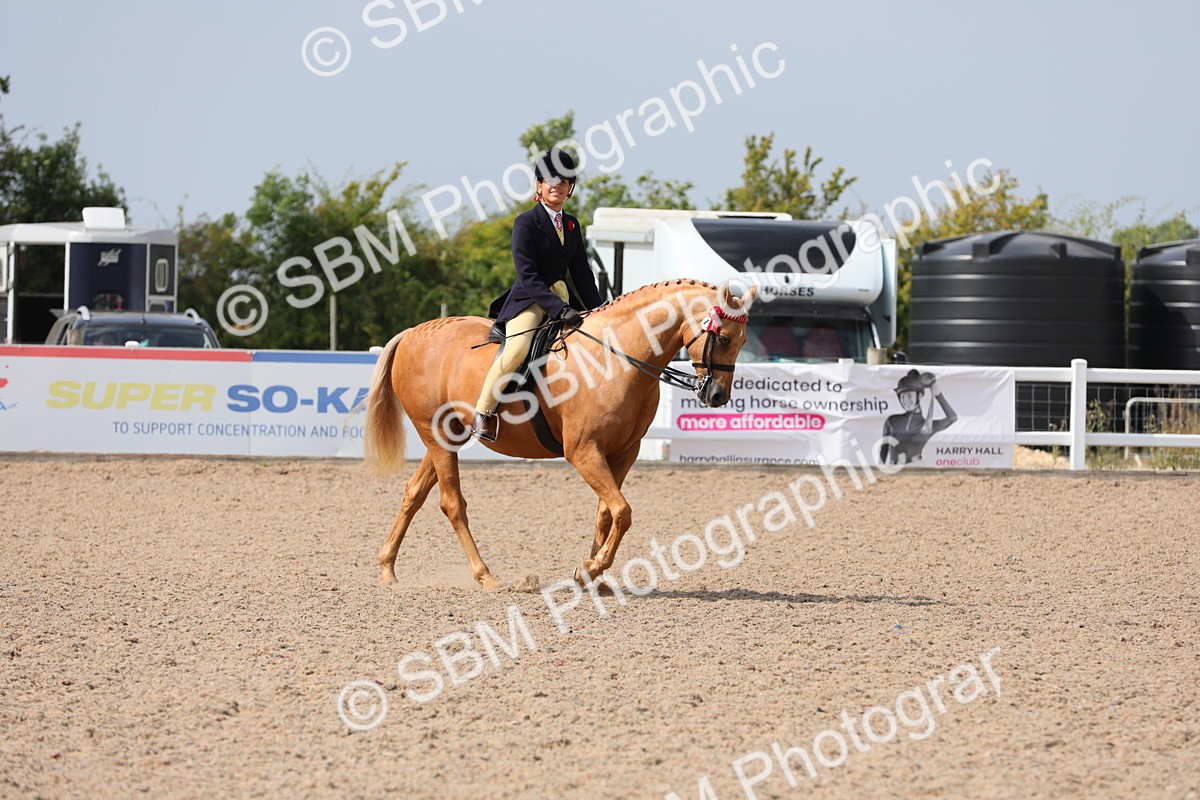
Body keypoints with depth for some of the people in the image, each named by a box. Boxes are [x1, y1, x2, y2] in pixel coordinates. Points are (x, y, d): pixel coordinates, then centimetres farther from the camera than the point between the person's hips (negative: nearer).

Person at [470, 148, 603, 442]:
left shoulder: (572, 225, 15)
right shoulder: (526, 223, -6)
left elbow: (581, 273, 19)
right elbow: (528, 276, -15)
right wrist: (559, 308, -24)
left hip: (563, 300, 7)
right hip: (529, 300, -7)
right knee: (518, 348, -31)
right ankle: (483, 412, -24)